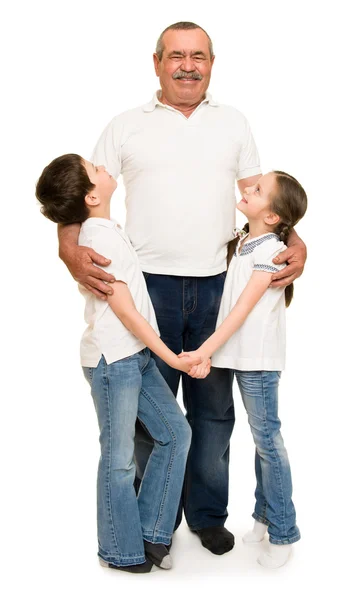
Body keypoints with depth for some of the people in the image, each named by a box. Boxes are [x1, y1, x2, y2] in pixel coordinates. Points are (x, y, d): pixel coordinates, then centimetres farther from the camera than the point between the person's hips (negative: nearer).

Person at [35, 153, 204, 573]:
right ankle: (122, 552, 19)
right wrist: (171, 357, -17)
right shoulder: (102, 237, -19)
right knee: (120, 459, 3)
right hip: (113, 359, -9)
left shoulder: (101, 230, 11)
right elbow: (124, 309, -20)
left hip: (134, 355, 9)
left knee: (175, 432, 12)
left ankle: (150, 532, 22)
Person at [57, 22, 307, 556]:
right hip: (149, 285, -1)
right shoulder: (127, 126, 6)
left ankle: (208, 514, 26)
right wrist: (71, 249, -16)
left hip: (217, 286, 2)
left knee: (213, 408, 10)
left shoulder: (233, 123, 12)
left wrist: (295, 242, -5)